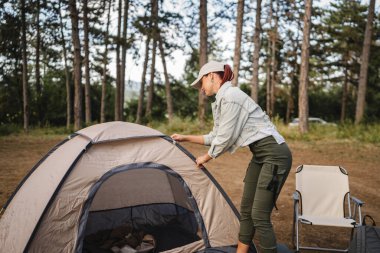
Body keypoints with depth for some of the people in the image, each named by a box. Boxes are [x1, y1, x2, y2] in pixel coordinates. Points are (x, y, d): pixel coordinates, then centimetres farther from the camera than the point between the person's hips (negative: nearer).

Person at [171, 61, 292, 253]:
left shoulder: (230, 95, -17)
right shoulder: (222, 100, 14)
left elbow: (225, 139, -15)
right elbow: (216, 137, 21)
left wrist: (205, 158, 2)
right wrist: (185, 138, 24)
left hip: (275, 155, -10)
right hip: (260, 156, 10)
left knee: (260, 216, -9)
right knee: (246, 210, 13)